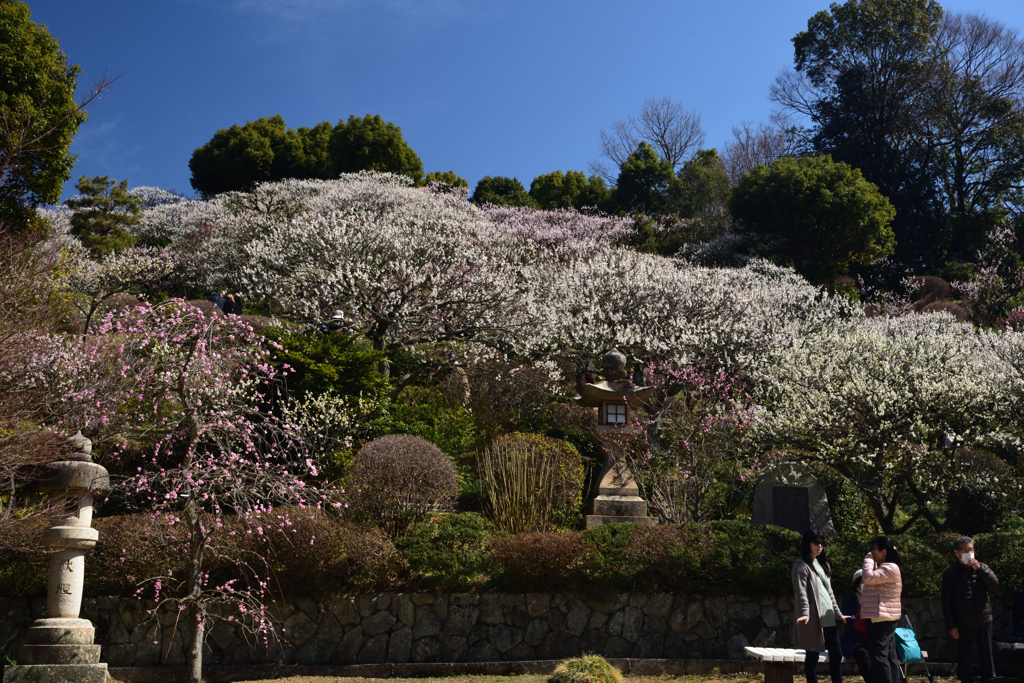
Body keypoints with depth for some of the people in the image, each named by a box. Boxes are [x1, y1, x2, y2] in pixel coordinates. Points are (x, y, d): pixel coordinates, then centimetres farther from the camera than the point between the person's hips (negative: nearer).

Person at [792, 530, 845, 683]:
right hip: (813, 619, -8)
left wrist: (838, 613, 23)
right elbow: (801, 593, -17)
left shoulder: (822, 564, 18)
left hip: (829, 618, 8)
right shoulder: (801, 565, -7)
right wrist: (804, 613, -29)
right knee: (812, 656, -2)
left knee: (836, 654, 9)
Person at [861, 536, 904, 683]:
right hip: (884, 617, 11)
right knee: (889, 655, 11)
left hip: (881, 617, -11)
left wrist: (868, 559, -10)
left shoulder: (890, 568, -16)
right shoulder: (885, 567, 18)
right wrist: (870, 561, 12)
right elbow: (868, 579, 19)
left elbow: (867, 577, -24)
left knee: (879, 655, -10)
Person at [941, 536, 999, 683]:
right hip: (964, 624, -2)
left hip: (984, 621, 3)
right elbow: (946, 602, -1)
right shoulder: (950, 573, -1)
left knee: (986, 653, 9)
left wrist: (980, 569, -13)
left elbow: (995, 586, -4)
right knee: (965, 656, 2)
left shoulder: (982, 567, 8)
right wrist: (950, 625, -5)